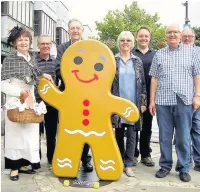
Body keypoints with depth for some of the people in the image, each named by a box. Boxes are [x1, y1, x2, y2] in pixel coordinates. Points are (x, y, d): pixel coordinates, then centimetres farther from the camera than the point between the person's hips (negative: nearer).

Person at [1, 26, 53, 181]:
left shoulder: (32, 59, 10)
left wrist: (42, 77, 3)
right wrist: (21, 92, -18)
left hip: (30, 101, 6)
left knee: (29, 133, 8)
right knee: (15, 133, -1)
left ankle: (22, 164, 22)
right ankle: (14, 167, 11)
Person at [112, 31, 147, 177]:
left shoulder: (137, 61, 8)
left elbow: (143, 83, 7)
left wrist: (143, 102, 1)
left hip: (134, 103, 1)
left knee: (131, 135, 0)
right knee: (119, 134, 9)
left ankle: (128, 165, 8)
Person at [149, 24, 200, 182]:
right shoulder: (159, 54, 12)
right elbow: (154, 78, 9)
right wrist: (152, 100, 5)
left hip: (184, 101, -1)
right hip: (163, 101, 2)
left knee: (183, 137, 4)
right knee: (164, 136, 8)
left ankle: (184, 168, 16)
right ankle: (165, 166, 21)